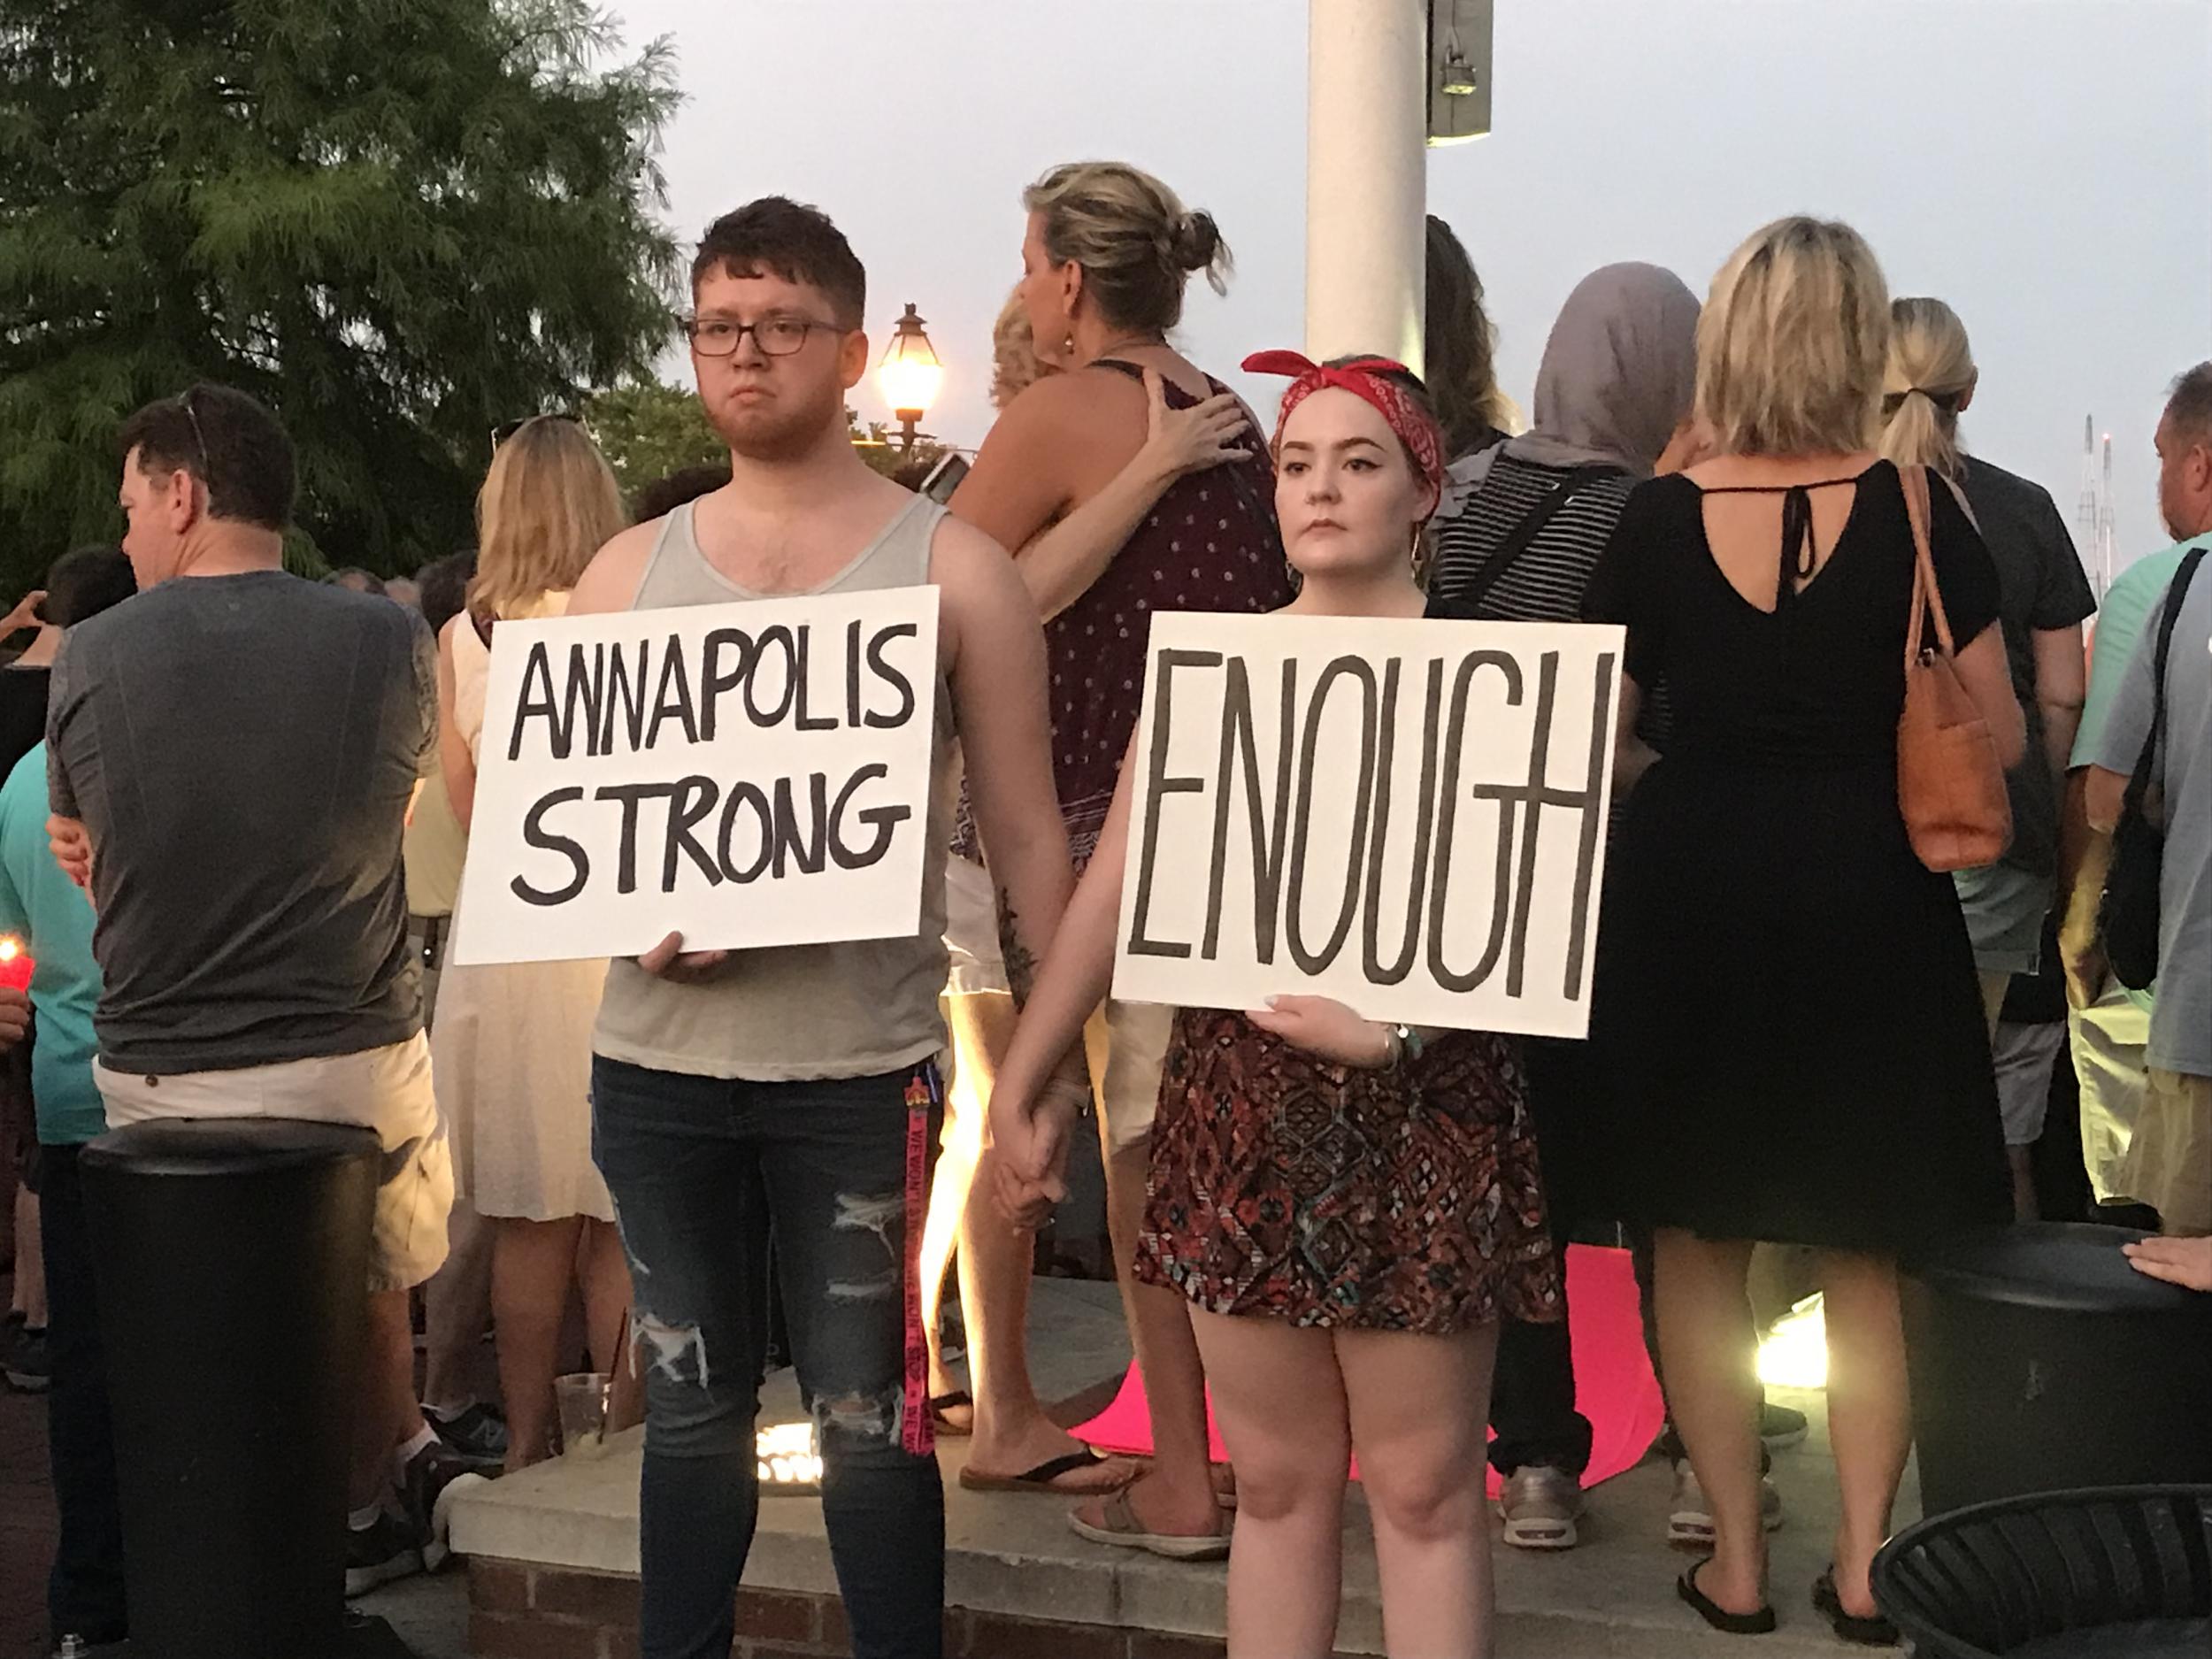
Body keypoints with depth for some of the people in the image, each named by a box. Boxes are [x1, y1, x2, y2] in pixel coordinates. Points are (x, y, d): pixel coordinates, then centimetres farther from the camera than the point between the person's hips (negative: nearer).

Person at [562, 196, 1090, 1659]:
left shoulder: (950, 568, 1)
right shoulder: (629, 572, 10)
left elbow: (1027, 838, 0)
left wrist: (1050, 1065, -6)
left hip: (860, 1067, -3)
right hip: (657, 1059, 4)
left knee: (868, 1423, 3)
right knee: (691, 1404, 15)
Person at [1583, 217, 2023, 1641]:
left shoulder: (1662, 519, -5)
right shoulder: (1914, 514, -10)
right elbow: (1998, 741, -7)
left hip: (1691, 896, 1)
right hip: (1867, 899, -1)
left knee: (1701, 1241, 15)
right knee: (1868, 1254, 14)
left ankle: (1737, 1556, 21)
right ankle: (1864, 1563, 19)